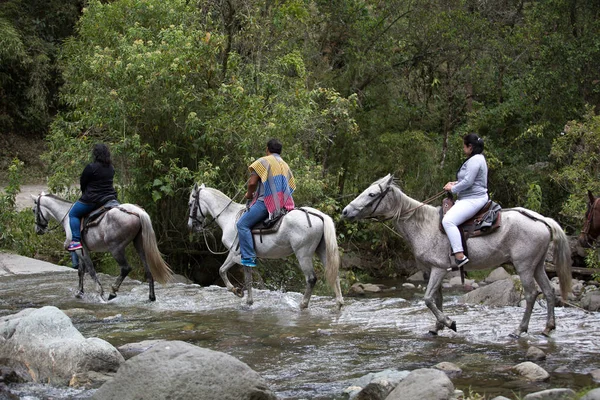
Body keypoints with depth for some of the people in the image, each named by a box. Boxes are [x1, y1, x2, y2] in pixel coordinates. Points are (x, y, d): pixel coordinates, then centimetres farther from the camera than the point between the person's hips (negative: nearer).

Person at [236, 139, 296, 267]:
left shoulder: (263, 161, 0)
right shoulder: (285, 166, 23)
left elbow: (252, 183, -8)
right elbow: (290, 187, 22)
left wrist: (249, 194, 11)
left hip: (266, 201, -8)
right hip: (283, 203, 8)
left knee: (242, 224, -9)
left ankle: (249, 257, -20)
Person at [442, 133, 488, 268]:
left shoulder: (475, 160, -16)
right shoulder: (478, 159, 18)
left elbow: (468, 182, -23)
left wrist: (453, 189, -9)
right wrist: (455, 184, 13)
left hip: (473, 200, -12)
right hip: (470, 198, 12)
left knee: (448, 220, -28)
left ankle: (460, 256, -35)